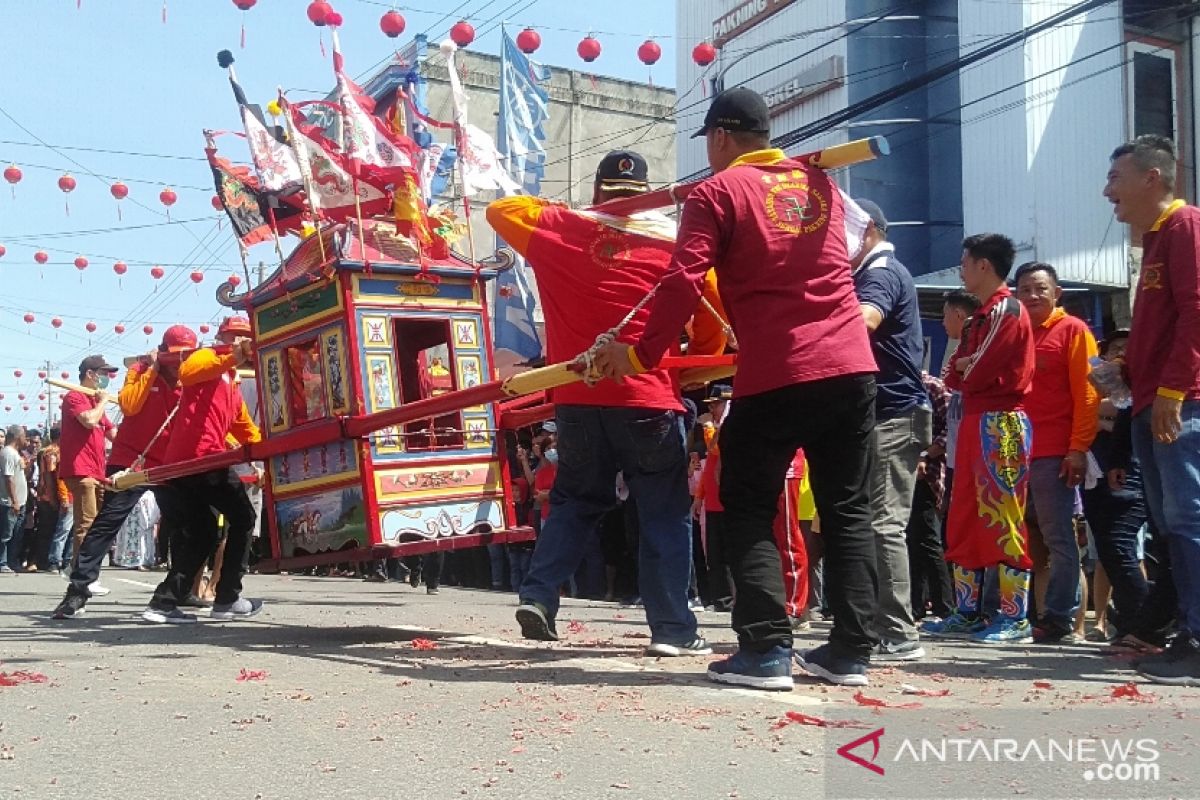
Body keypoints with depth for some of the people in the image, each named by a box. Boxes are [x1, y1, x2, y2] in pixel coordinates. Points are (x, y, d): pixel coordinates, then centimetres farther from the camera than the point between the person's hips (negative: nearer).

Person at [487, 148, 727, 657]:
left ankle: (538, 596, 8)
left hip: (577, 400, 3)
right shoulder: (673, 242, 0)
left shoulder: (557, 229, 4)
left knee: (575, 503, 19)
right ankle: (672, 629, 5)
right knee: (664, 515, 5)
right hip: (650, 402, -3)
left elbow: (499, 209, 20)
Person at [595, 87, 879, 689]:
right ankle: (851, 651, 11)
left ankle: (766, 651, -2)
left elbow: (683, 284, -10)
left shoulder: (717, 192, 0)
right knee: (847, 509, 10)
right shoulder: (821, 183, 16)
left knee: (749, 511, 5)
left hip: (773, 377, -5)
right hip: (850, 369, 5)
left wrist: (639, 353, -3)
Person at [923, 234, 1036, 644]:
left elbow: (977, 372, -15)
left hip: (1001, 423, -10)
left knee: (1004, 519, -9)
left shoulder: (1007, 310, -8)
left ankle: (1016, 619, -6)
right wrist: (964, 370, -2)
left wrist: (964, 366, 5)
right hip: (974, 422, 10)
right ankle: (967, 614, 13)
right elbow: (959, 375, 18)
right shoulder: (980, 317, 22)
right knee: (963, 521, 9)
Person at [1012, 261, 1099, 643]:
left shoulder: (1072, 330, 2)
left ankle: (1059, 620, -2)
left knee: (1058, 538, -5)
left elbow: (1087, 394, -5)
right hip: (1017, 452, 6)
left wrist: (1078, 448, -13)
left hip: (1055, 454, -6)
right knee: (1027, 539, 8)